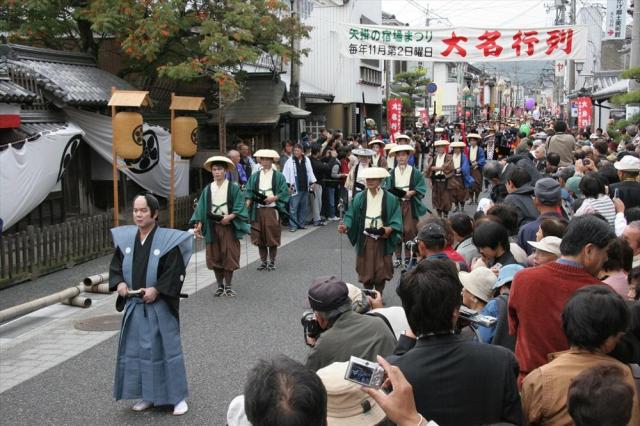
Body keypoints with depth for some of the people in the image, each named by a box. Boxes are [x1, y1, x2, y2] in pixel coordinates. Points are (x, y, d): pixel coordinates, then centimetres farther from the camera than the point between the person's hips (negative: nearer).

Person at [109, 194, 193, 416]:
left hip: (160, 306, -5)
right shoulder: (125, 238, 4)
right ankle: (148, 395, 25)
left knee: (166, 347, 1)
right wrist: (120, 283, -8)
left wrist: (156, 290, -19)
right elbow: (115, 265, 10)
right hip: (134, 305, 5)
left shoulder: (168, 240, -11)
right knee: (137, 349, 11)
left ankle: (178, 396, 14)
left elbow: (176, 271, -12)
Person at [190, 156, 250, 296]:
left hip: (229, 226, -3)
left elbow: (239, 207, -6)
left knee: (229, 257, -2)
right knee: (215, 257, 5)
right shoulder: (207, 189, 7)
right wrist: (198, 225, -5)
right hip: (212, 227, 3)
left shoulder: (234, 188, -1)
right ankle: (220, 286, 16)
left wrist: (230, 217, -21)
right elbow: (201, 209, 6)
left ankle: (228, 286, 9)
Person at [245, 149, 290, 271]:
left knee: (272, 237, 0)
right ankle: (263, 261, 16)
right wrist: (248, 203, -8)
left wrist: (274, 198, -16)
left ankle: (272, 262, 13)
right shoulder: (255, 176, 10)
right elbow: (249, 192, 9)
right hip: (258, 210, 3)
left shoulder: (278, 176, 2)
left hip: (272, 209, -3)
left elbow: (284, 193, -1)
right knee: (260, 237, 5)